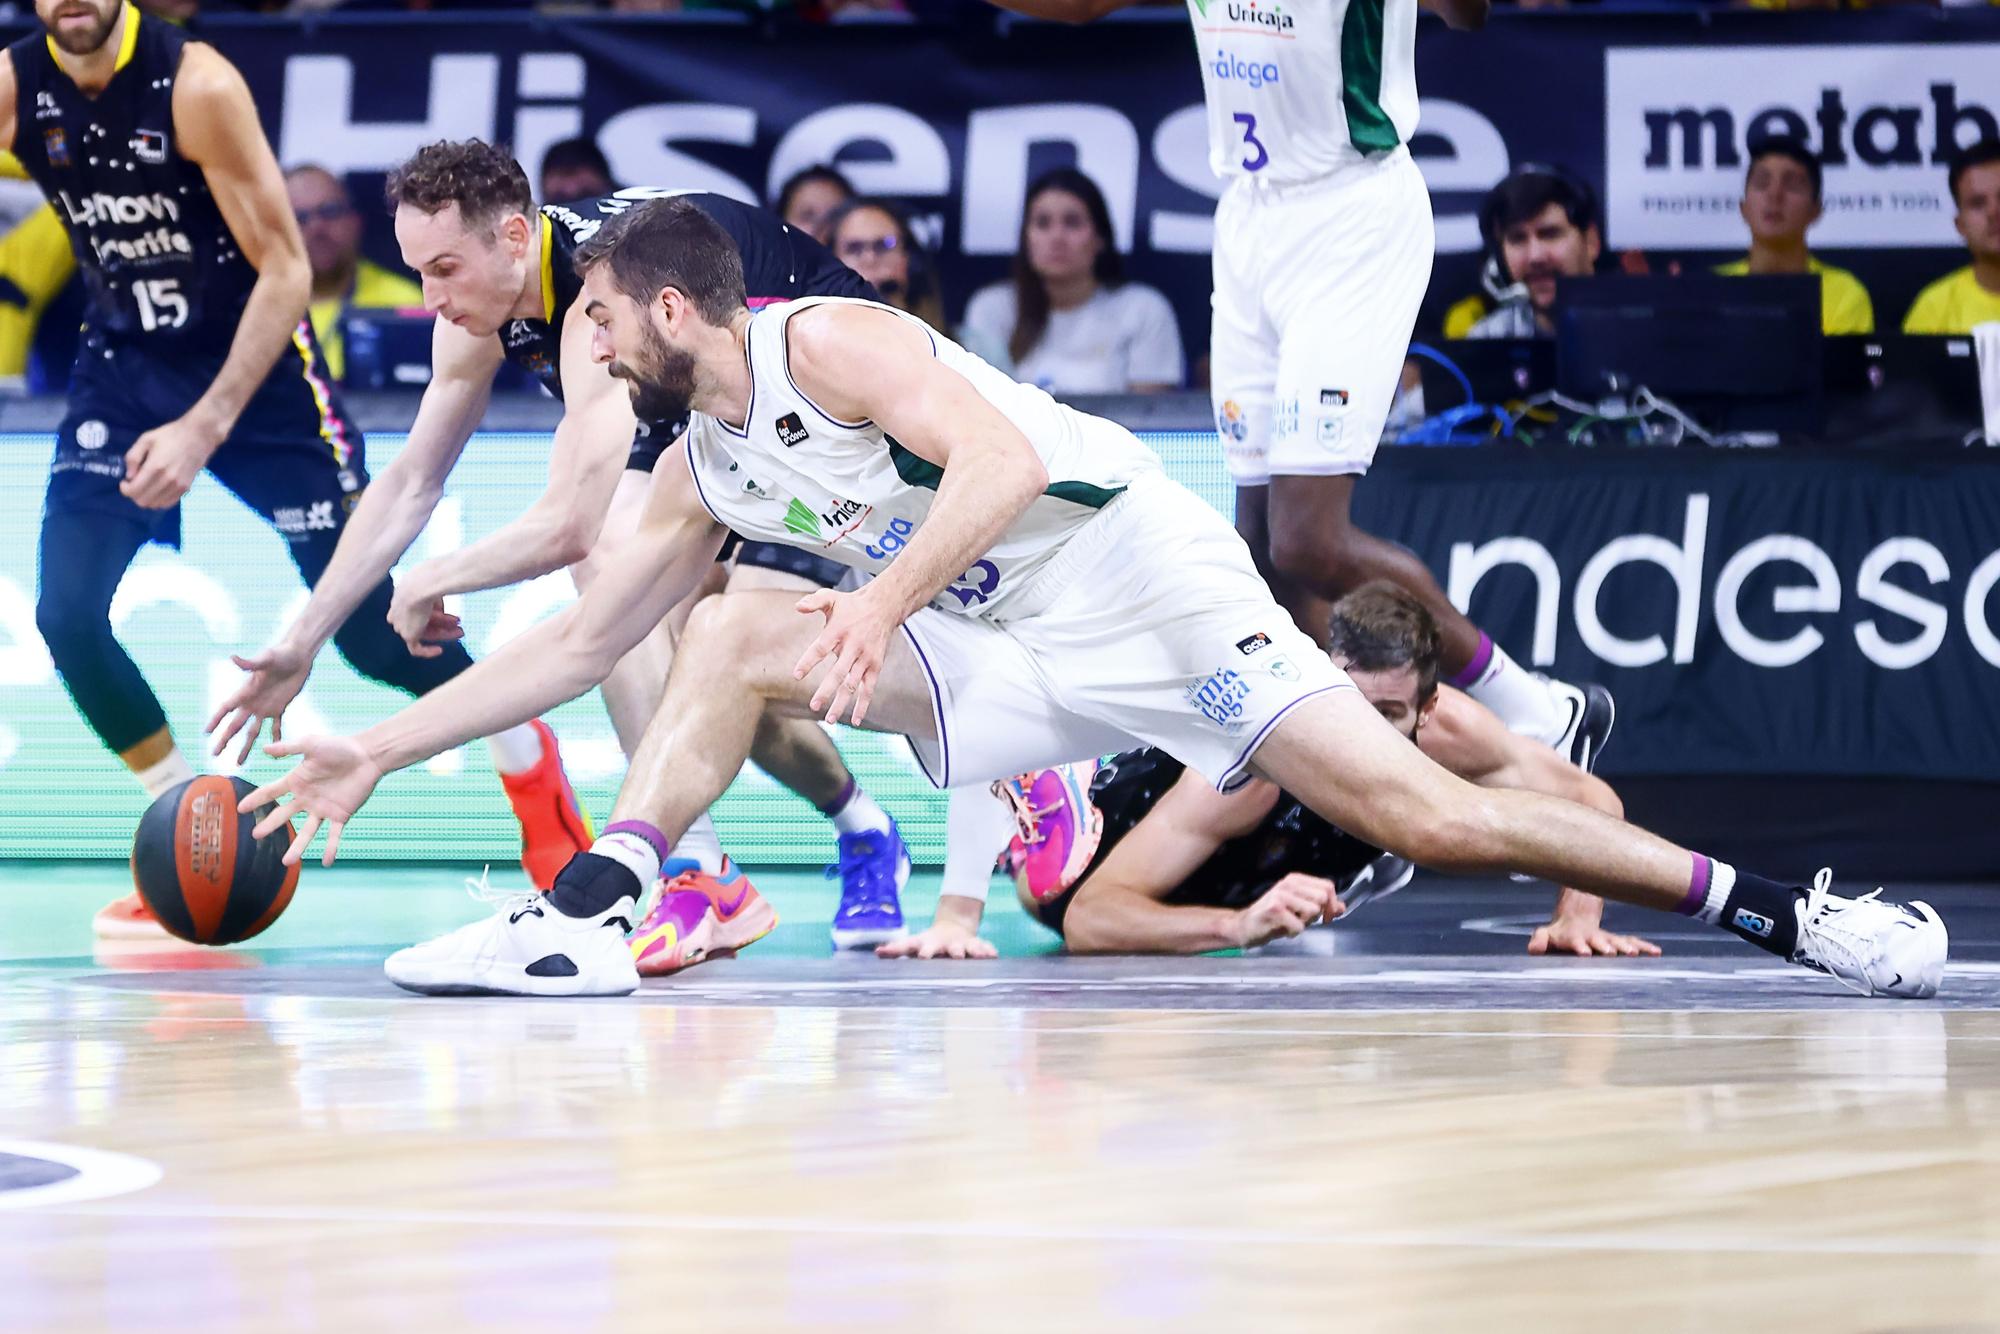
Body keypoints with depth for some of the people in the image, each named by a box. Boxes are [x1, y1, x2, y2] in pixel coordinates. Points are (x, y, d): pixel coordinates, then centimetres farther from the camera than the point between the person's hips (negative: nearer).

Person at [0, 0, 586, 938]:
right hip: (123, 363, 4)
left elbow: (284, 272, -19)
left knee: (369, 627, -1)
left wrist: (204, 430, -26)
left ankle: (528, 760, 26)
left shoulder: (194, 84, -22)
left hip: (255, 363, -4)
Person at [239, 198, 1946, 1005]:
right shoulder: (704, 476, 13)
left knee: (1421, 814, -17)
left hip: (1145, 583, -8)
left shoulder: (835, 343, -13)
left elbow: (1002, 461, -26)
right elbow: (580, 640, 18)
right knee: (737, 635, -7)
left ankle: (1779, 907, -14)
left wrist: (883, 601, -37)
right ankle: (582, 918, -14)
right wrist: (382, 746, 14)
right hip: (1008, 660, 8)